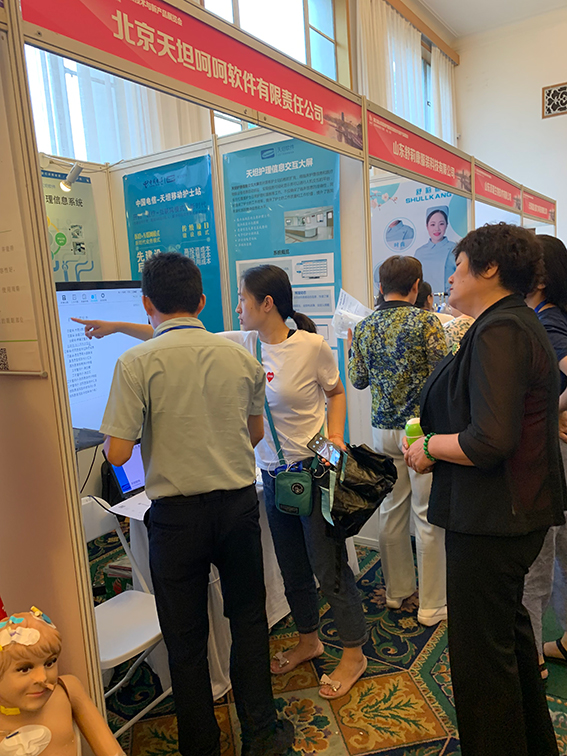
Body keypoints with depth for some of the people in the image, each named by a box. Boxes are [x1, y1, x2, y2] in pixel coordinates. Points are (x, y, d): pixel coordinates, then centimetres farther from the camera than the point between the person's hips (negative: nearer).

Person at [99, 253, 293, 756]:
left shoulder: (137, 364, -13)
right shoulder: (241, 357, -2)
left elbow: (118, 453, -14)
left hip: (177, 514, -3)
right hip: (239, 503, 4)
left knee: (186, 637, 15)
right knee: (248, 619, 20)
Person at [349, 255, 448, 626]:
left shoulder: (364, 327, 3)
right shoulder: (426, 321, -11)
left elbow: (358, 380, 9)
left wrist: (351, 344, 23)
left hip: (384, 429, 5)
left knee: (391, 511, 15)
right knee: (428, 516, 4)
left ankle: (397, 590, 30)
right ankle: (432, 605, 15)